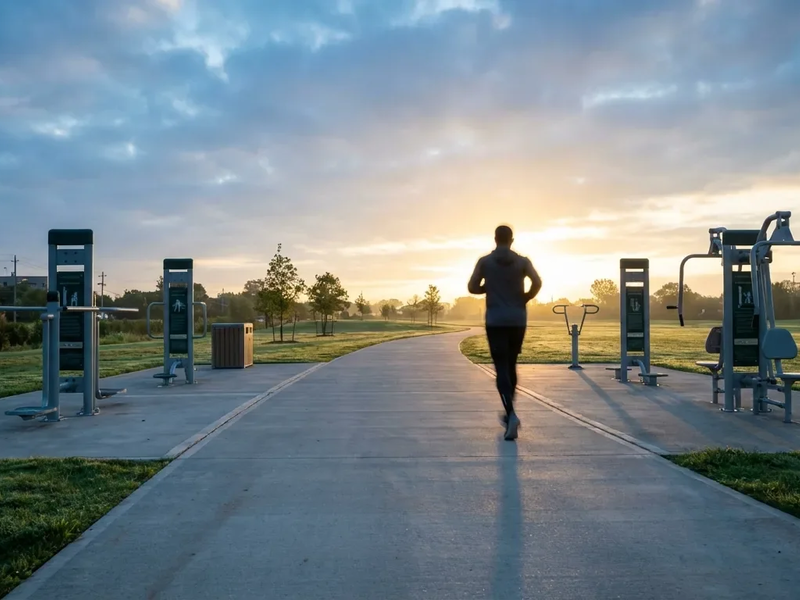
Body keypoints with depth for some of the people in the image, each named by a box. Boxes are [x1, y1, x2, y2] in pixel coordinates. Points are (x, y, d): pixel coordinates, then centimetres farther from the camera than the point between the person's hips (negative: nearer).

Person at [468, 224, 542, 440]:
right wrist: (525, 298, 5)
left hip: (495, 321, -2)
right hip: (517, 320, 2)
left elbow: (472, 288, 0)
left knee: (501, 368, -4)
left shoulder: (484, 261, 1)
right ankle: (509, 414, 28)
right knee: (511, 366, 17)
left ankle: (512, 414, -23)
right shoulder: (522, 261, 3)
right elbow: (537, 282, -12)